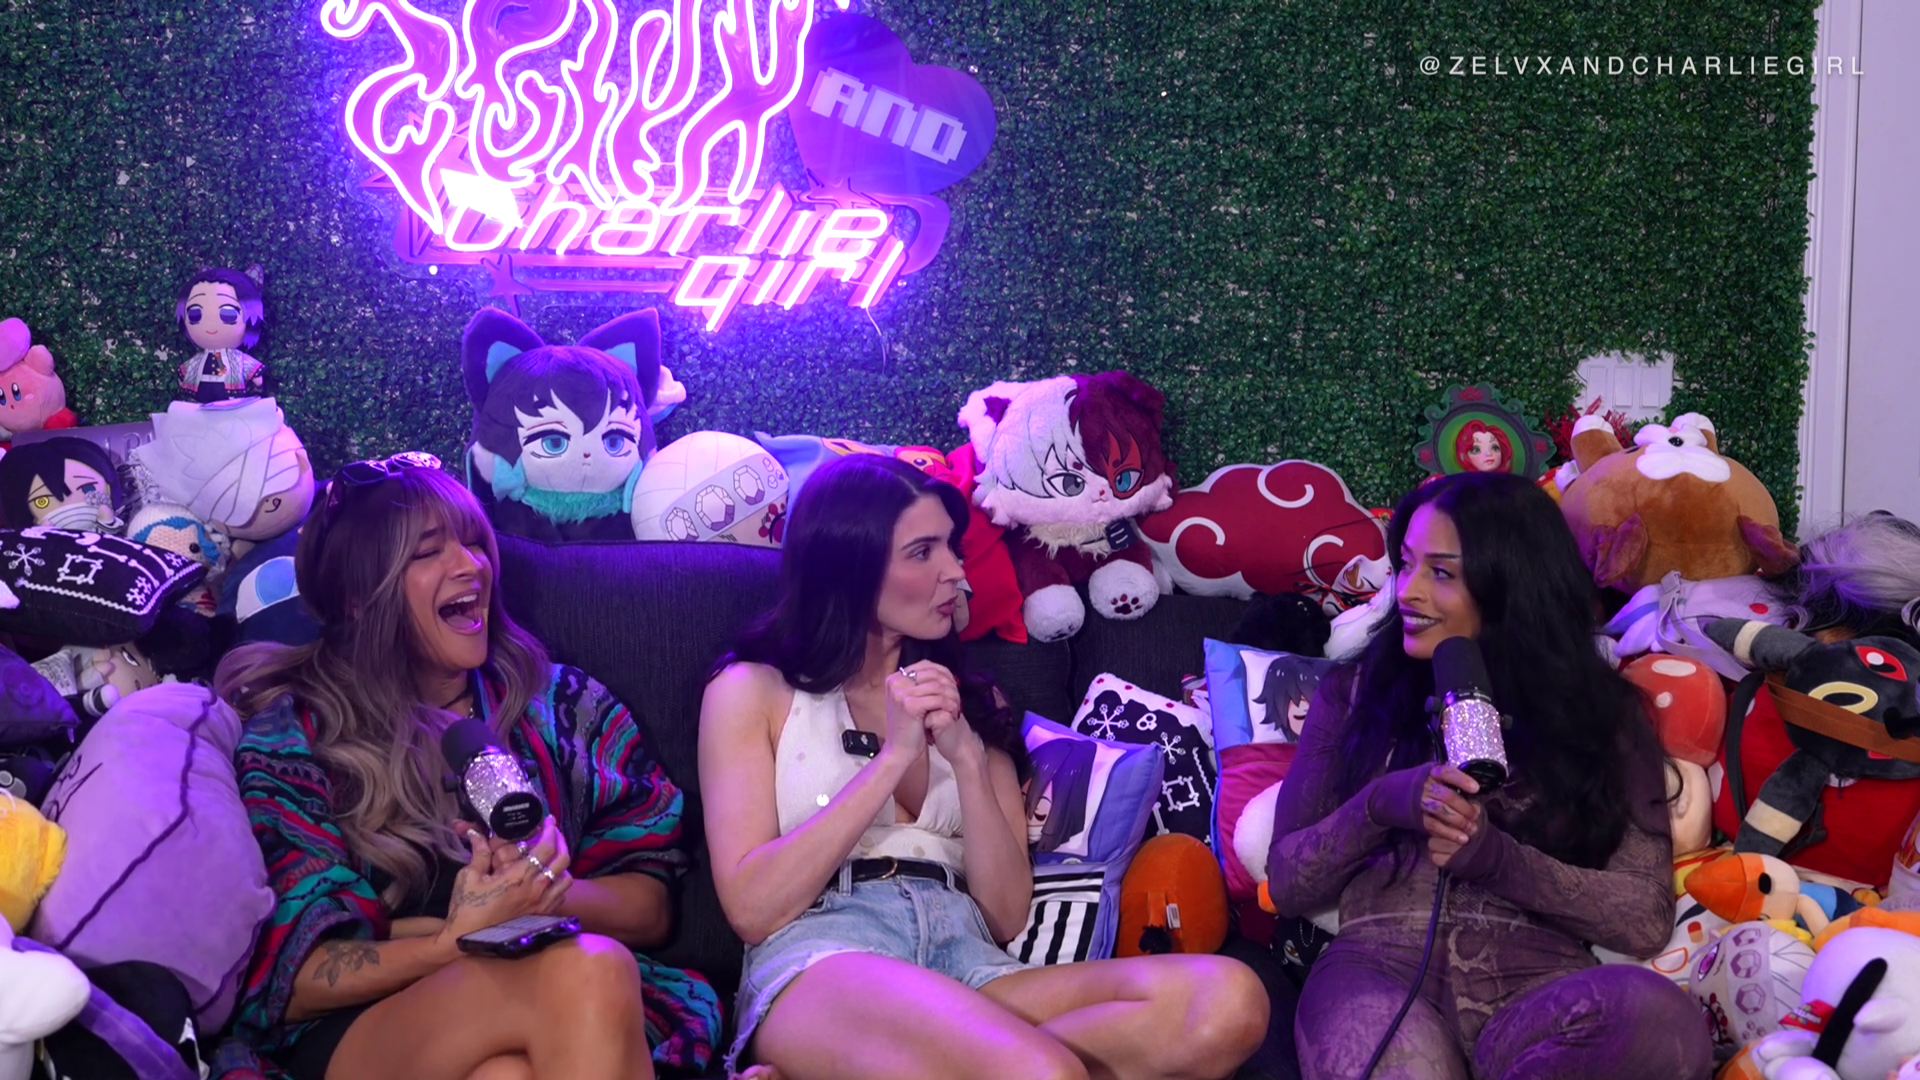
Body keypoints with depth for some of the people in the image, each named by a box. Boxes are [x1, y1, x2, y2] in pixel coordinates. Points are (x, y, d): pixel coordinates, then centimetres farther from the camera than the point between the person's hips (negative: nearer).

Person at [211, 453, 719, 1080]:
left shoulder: (564, 705, 16)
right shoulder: (291, 742, 7)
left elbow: (650, 907, 13)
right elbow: (288, 984, 1)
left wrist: (543, 898, -10)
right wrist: (457, 939, -17)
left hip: (560, 1024, 1)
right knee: (587, 971, -32)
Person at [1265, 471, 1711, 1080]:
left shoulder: (1601, 712, 13)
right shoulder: (1355, 692, 16)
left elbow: (1647, 918, 4)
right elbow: (1287, 884, 12)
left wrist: (1497, 858, -11)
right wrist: (1379, 806, -8)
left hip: (1538, 986, 3)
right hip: (1382, 972, -3)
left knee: (1660, 1019, -35)